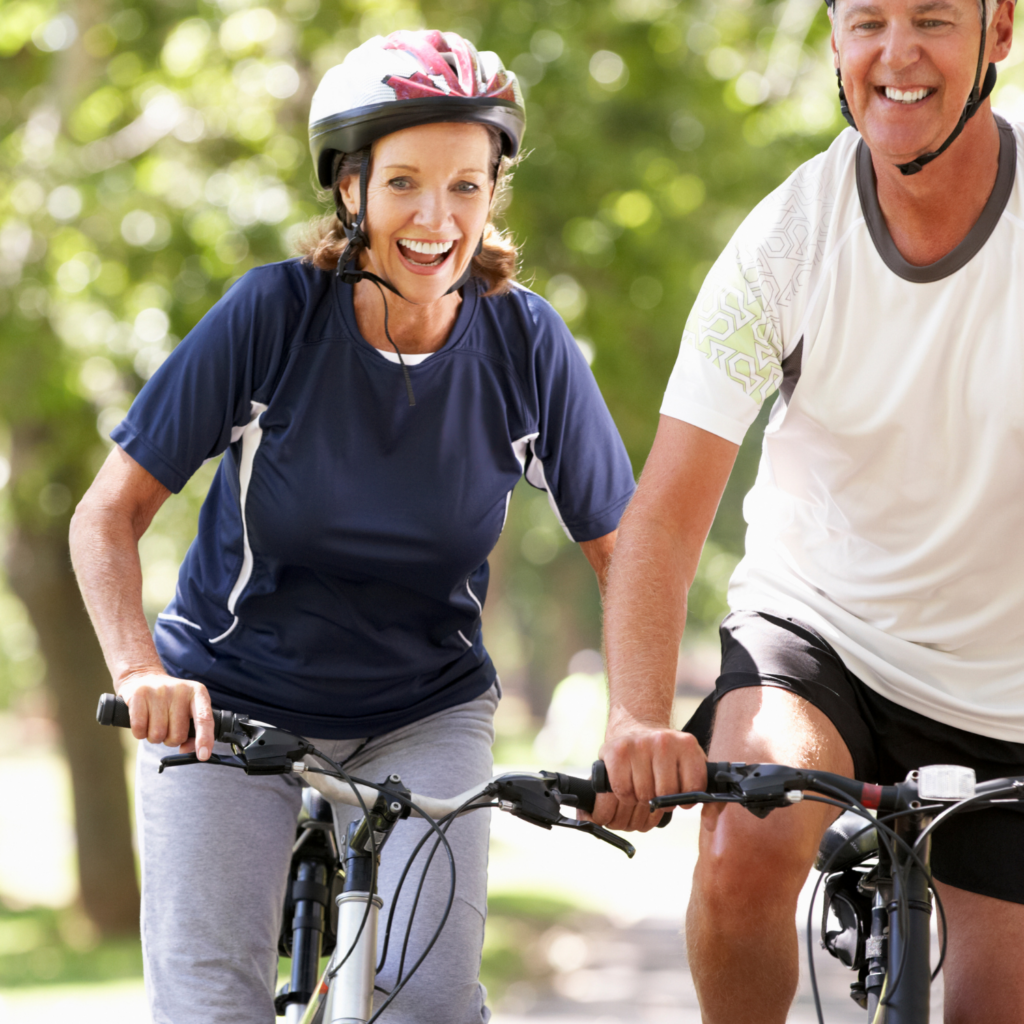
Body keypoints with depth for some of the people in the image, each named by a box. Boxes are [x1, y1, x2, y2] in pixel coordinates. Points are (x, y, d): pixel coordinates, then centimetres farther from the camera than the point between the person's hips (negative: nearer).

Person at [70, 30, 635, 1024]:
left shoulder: (525, 342, -12)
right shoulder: (275, 312, -17)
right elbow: (109, 513, -15)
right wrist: (138, 669, -32)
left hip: (422, 714, 1)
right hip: (229, 701, -1)